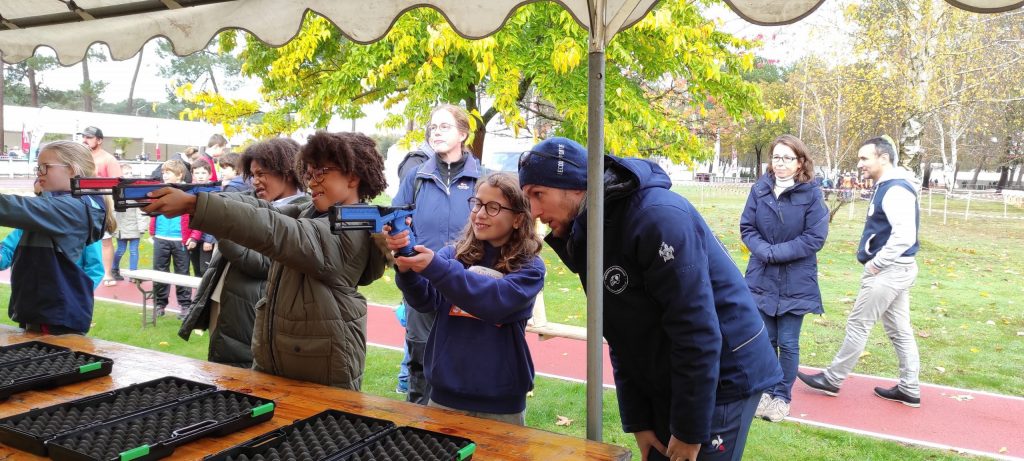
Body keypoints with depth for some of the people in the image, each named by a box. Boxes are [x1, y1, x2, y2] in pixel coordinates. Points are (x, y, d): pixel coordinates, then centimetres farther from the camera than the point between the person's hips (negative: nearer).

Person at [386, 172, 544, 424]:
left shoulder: (529, 268, -6)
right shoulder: (453, 253, 1)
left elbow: (496, 301, -24)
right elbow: (427, 300, -13)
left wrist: (436, 268, -32)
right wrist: (407, 270, -33)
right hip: (444, 395, 2)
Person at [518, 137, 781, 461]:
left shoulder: (657, 216, -25)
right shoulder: (585, 236, 2)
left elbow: (697, 331, -24)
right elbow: (622, 338, 6)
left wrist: (689, 431, -18)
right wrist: (636, 420, 4)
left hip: (722, 379, -7)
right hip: (664, 386, 8)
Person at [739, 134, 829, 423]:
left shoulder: (811, 193, -9)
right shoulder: (760, 190, -1)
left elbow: (815, 238, -12)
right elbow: (747, 229, 1)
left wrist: (776, 252, -17)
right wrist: (765, 251, -17)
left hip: (796, 283, -3)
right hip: (761, 279, 3)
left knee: (788, 343, 6)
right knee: (764, 340, 12)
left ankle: (782, 396, 23)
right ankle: (764, 390, 30)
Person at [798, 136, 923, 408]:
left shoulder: (896, 190, -19)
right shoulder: (888, 187, 12)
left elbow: (905, 235, -28)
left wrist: (876, 264, -19)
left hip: (889, 270, -10)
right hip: (897, 269, 10)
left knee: (858, 325, 0)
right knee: (900, 330, 14)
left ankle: (832, 379, 12)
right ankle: (909, 390, 22)